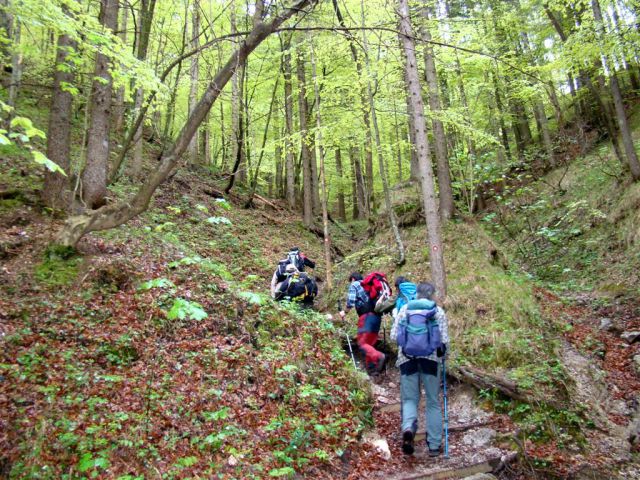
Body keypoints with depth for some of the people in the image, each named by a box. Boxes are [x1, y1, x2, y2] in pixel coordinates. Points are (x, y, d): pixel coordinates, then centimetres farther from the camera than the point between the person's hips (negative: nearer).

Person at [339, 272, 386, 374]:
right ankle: (371, 367, 12)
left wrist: (345, 312, 11)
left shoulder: (354, 285, 6)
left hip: (367, 316, -7)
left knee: (362, 343, -8)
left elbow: (350, 302, -4)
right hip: (377, 316, 7)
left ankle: (378, 356, -28)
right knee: (370, 343, 14)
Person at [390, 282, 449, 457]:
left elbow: (393, 335, 3)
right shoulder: (438, 311, 4)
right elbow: (444, 339, -1)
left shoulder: (405, 309, 6)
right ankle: (434, 445, 16)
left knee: (409, 398, 10)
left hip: (408, 359, 0)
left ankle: (408, 428, -18)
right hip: (431, 359, 0)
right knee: (433, 402, 12)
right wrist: (442, 352, 18)